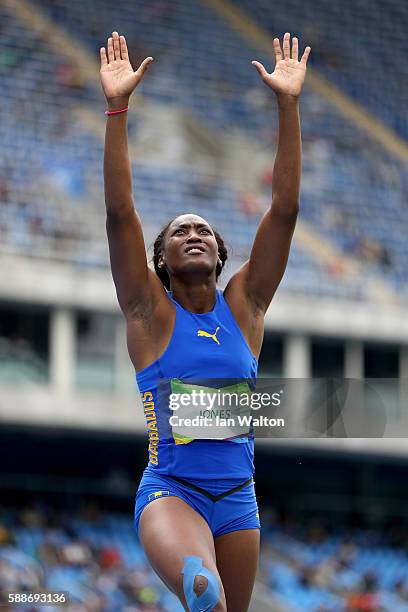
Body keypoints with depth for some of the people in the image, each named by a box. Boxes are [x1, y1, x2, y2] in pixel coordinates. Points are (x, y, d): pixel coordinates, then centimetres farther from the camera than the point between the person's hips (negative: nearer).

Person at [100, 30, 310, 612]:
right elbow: (120, 214, -9)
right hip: (170, 491, -4)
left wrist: (289, 105, -4)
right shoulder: (151, 311, 1)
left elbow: (284, 209, 2)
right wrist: (117, 107, -16)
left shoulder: (244, 305, 8)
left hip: (238, 498, 4)